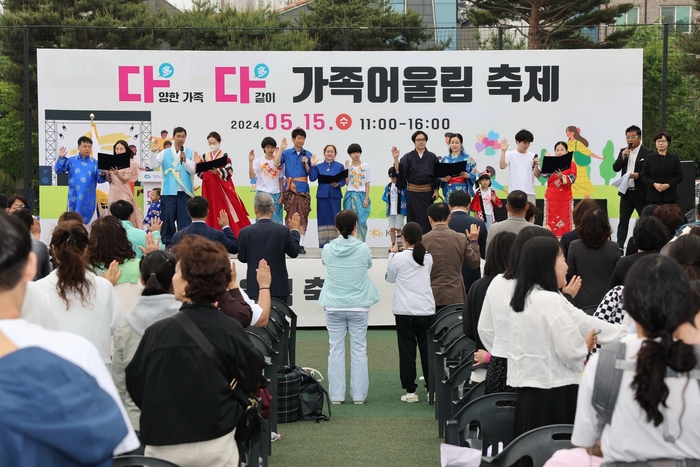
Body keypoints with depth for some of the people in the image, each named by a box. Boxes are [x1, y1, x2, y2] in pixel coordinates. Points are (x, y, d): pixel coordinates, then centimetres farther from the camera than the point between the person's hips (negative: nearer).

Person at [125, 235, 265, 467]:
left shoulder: (157, 332, -11)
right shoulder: (231, 330, -10)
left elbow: (135, 385, 0)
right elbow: (250, 380, 1)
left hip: (164, 446, 0)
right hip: (217, 444, 0)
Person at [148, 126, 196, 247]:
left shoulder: (190, 153, 6)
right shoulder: (165, 153, 7)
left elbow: (193, 171, -3)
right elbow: (152, 165, -1)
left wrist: (185, 159, -15)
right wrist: (153, 152, -13)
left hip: (185, 191, 0)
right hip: (169, 191, 1)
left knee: (185, 219, 2)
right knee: (168, 217, 3)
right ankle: (168, 243, 12)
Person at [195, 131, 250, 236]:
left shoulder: (225, 156, -2)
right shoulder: (205, 156, 10)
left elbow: (229, 173, -11)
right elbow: (201, 174, 9)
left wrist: (217, 172, -25)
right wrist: (198, 164, -7)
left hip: (222, 188, -4)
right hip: (209, 189, 4)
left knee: (226, 213, -7)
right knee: (212, 213, 6)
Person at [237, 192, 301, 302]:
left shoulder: (246, 232, -8)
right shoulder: (283, 230, -9)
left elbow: (242, 258, 4)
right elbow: (294, 253, 5)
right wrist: (294, 230, 19)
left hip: (254, 288, 0)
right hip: (279, 287, 0)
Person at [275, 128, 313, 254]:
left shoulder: (307, 154, 7)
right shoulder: (286, 153, 4)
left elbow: (310, 173, 7)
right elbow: (276, 164, -12)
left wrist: (306, 164, -10)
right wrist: (281, 149, -14)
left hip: (303, 188, 1)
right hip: (290, 188, -1)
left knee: (302, 216, 1)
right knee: (290, 215, -1)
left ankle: (301, 245, 5)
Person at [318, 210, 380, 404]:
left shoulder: (328, 249, -7)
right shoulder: (363, 248, -9)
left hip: (334, 306, 1)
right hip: (358, 306, -1)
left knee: (336, 349, 6)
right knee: (359, 349, 6)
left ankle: (336, 394, 8)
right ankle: (359, 394, 8)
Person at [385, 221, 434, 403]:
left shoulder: (399, 258, -7)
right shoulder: (428, 257, 3)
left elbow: (390, 278, 8)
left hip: (405, 311, -3)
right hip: (426, 310, 3)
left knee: (407, 350, 3)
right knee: (427, 350, 8)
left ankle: (410, 391, 3)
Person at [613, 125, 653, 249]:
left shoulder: (647, 153, -6)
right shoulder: (623, 151, 11)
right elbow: (615, 168, 5)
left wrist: (638, 175, -27)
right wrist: (622, 157, -10)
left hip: (641, 193, -5)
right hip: (626, 192, 5)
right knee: (623, 220, 6)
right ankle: (619, 245, 7)